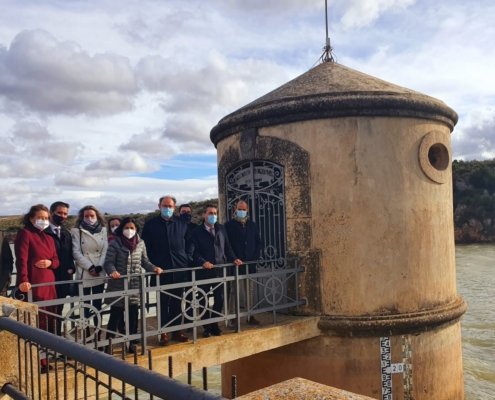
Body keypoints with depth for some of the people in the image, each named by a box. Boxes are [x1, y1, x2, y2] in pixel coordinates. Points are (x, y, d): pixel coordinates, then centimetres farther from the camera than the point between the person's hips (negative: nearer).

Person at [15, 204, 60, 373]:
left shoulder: (49, 238, 20)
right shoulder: (24, 234, -4)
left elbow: (56, 260, 20)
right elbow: (21, 259, -16)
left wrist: (50, 262, -4)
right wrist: (23, 280, -29)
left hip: (49, 284, 7)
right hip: (34, 285, -7)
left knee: (49, 322, 9)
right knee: (38, 323, -4)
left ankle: (46, 357, 20)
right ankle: (39, 362, 5)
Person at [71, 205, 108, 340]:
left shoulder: (103, 230, 8)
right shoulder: (76, 231, 0)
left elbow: (105, 250, 3)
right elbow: (76, 252, -6)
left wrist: (99, 267, -10)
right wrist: (90, 267, -13)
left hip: (99, 273, 3)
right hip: (84, 273, -3)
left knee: (97, 304, 8)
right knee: (85, 306, 2)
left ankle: (98, 333, 15)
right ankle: (86, 334, 10)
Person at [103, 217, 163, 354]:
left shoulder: (140, 243, 4)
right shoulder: (114, 244, -6)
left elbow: (144, 261, 11)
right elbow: (108, 263, -9)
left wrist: (154, 268, -6)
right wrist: (112, 271, -29)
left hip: (135, 286, 3)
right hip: (118, 286, -3)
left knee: (133, 316, 8)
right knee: (115, 316, 4)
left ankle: (132, 343, 21)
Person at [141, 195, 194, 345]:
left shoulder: (181, 223, 8)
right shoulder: (150, 224, 2)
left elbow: (190, 242, 13)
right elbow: (146, 247, 1)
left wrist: (188, 258, 1)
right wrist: (153, 264, -7)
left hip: (180, 269, 2)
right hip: (161, 270, -2)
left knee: (177, 301, 10)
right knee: (163, 302, 5)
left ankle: (176, 330, 21)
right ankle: (163, 333, 14)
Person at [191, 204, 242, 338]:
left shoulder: (221, 229, 10)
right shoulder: (197, 231, -1)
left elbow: (227, 247, 10)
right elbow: (195, 252, -8)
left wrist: (234, 259, -5)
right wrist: (203, 262, -24)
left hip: (219, 269, 3)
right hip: (204, 270, -3)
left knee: (219, 298, 7)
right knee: (204, 299, 8)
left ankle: (215, 324, 24)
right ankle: (207, 326, 22)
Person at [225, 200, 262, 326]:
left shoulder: (252, 225, 13)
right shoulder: (229, 225, -1)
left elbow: (258, 242, 13)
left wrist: (255, 257, 1)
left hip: (250, 263, 4)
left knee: (249, 290, 9)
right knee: (233, 291, 0)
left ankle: (250, 316, 17)